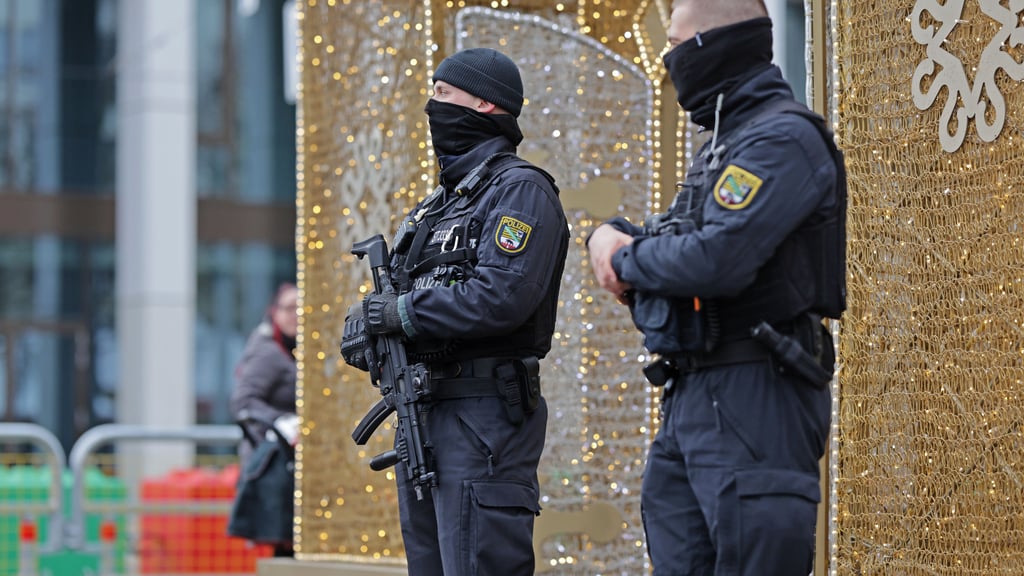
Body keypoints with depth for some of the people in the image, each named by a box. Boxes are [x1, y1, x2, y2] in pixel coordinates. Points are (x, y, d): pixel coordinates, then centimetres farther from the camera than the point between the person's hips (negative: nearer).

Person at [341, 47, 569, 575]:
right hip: (421, 412, 10)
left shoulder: (520, 190, -7)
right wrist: (367, 322, -3)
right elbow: (403, 292, 21)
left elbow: (501, 296, -21)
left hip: (483, 414, -10)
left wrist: (397, 313, -14)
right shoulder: (442, 201, 22)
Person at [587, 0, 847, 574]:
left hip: (752, 400, -10)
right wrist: (610, 236, 2)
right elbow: (674, 238, 25)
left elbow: (718, 259, -24)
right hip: (692, 395, 10)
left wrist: (627, 262, -6)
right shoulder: (725, 141, 21)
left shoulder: (784, 139, -12)